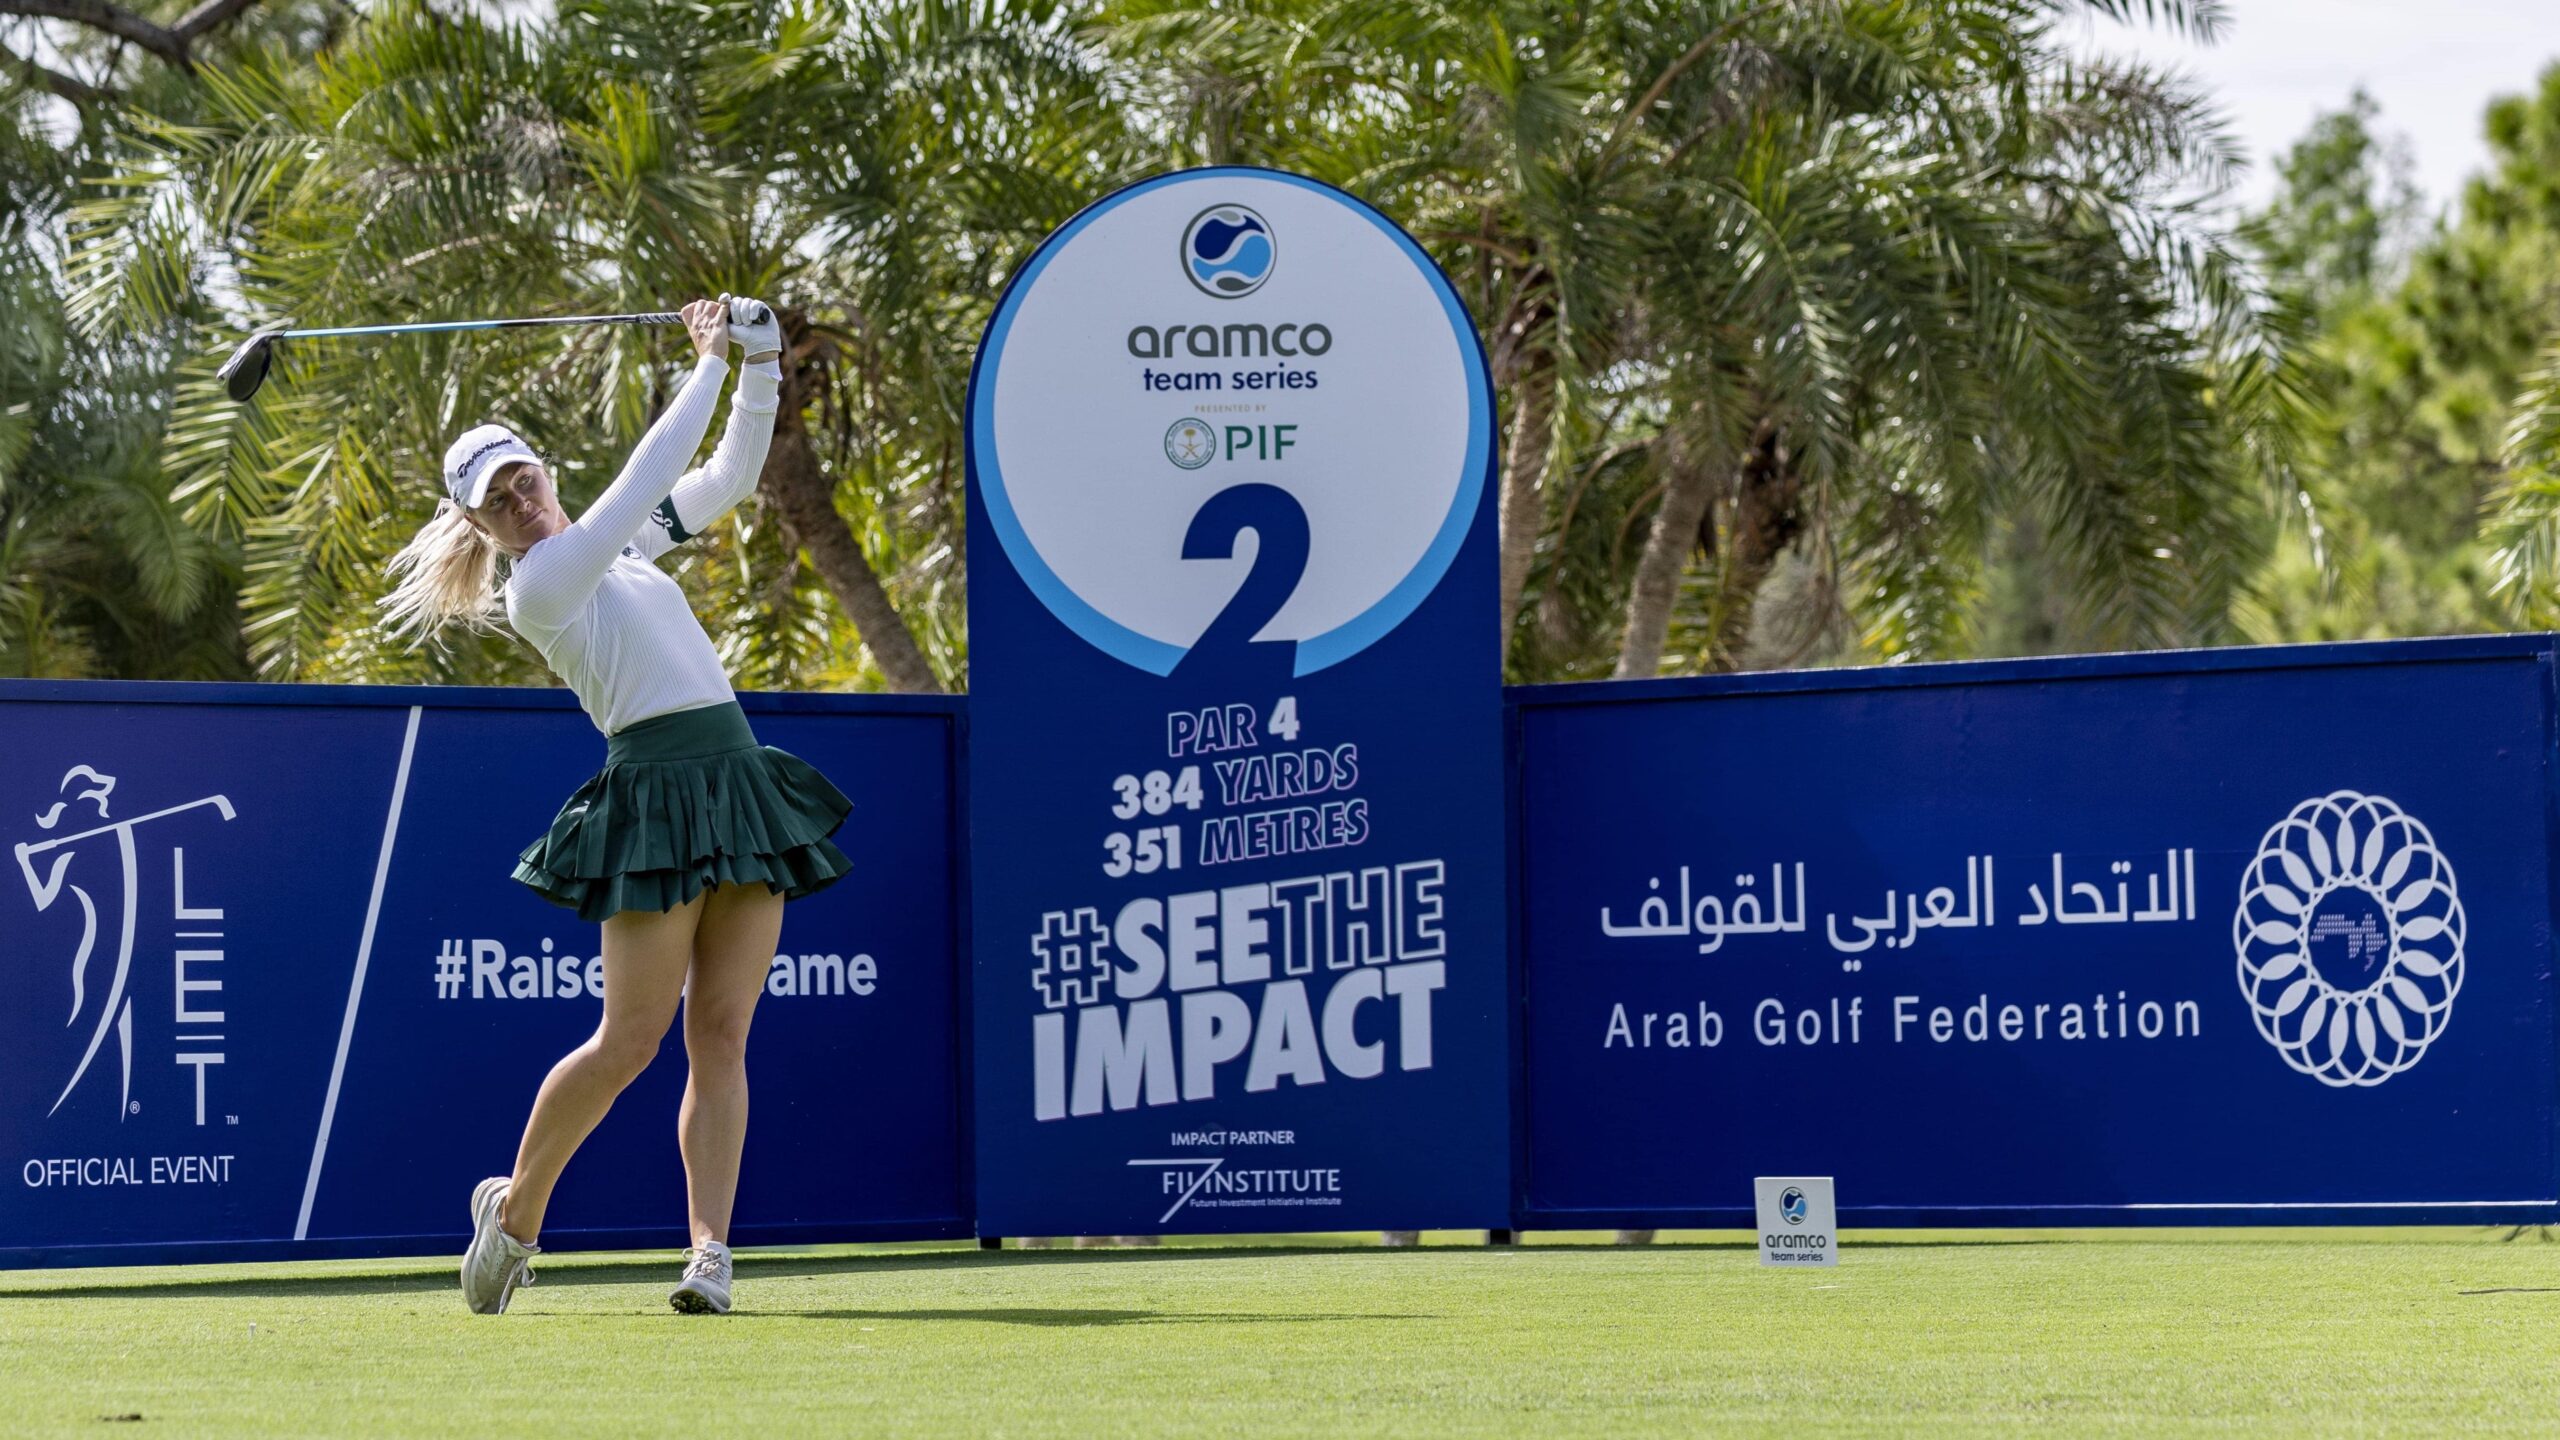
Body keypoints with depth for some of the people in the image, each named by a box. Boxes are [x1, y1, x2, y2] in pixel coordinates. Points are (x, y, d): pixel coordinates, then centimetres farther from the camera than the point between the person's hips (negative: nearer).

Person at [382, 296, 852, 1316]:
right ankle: (515, 1209, 11)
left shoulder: (616, 542, 17)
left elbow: (728, 475, 22)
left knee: (720, 1035, -2)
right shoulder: (537, 586, -6)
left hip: (740, 787, 7)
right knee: (631, 1037, -8)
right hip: (657, 791, -7)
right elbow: (650, 473, -10)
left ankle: (710, 1250, -6)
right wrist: (709, 365, -2)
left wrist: (760, 369, 8)